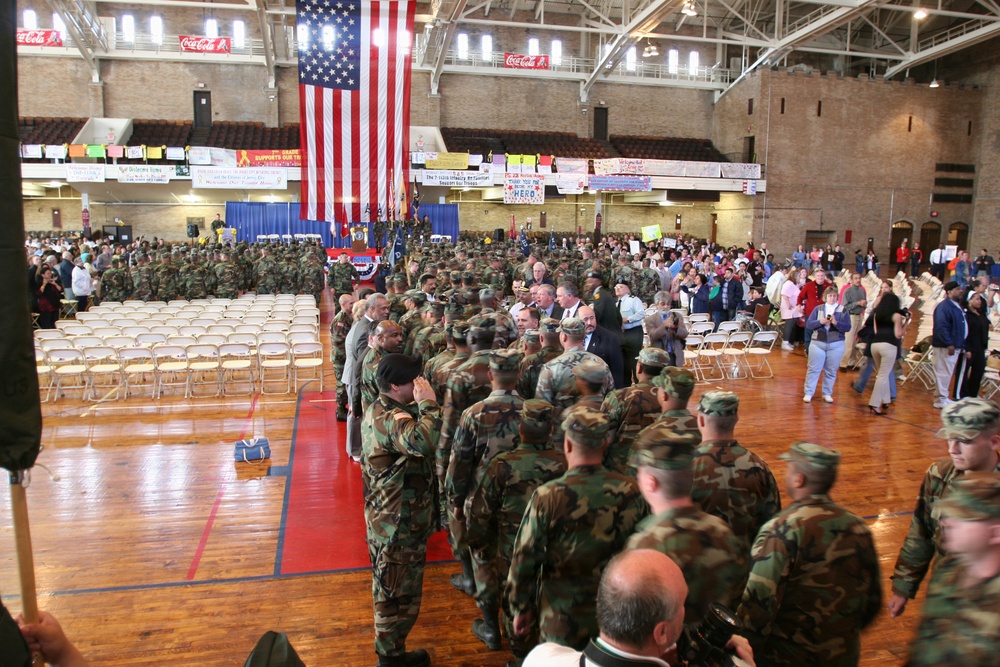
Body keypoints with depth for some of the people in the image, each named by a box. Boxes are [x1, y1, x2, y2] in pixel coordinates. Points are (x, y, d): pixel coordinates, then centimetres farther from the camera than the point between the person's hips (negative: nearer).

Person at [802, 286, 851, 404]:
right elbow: (808, 324, -2)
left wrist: (836, 323, -22)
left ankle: (827, 393, 18)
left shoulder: (843, 310, 2)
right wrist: (820, 322, -19)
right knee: (813, 369, 2)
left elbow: (847, 327, -5)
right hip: (818, 343, 0)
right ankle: (808, 393, 7)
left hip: (836, 345, 0)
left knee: (831, 371, 7)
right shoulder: (818, 308, 4)